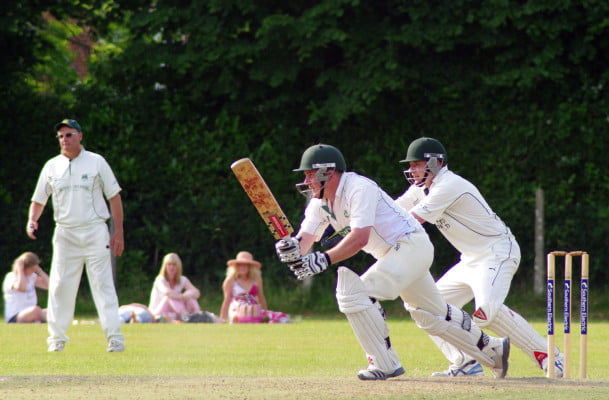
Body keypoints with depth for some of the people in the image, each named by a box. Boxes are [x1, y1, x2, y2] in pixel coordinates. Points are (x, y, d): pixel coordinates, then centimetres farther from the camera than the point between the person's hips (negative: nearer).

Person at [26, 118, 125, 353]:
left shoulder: (96, 162, 3)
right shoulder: (52, 167, 9)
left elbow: (114, 196, 4)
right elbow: (38, 200, 13)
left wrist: (118, 232, -3)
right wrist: (32, 220, -8)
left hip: (95, 232, -2)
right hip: (65, 234, 2)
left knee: (103, 285, -7)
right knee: (59, 287, 0)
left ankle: (114, 338, -8)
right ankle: (57, 338, 6)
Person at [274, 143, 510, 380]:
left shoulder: (358, 188, -22)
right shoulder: (320, 202, 5)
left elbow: (360, 238, -33)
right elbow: (305, 239, -7)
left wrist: (324, 259, -43)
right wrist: (291, 249, -30)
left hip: (411, 244, -10)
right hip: (391, 253, 10)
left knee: (354, 292, -23)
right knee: (431, 316, 20)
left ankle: (385, 364, -17)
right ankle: (491, 349, 35)